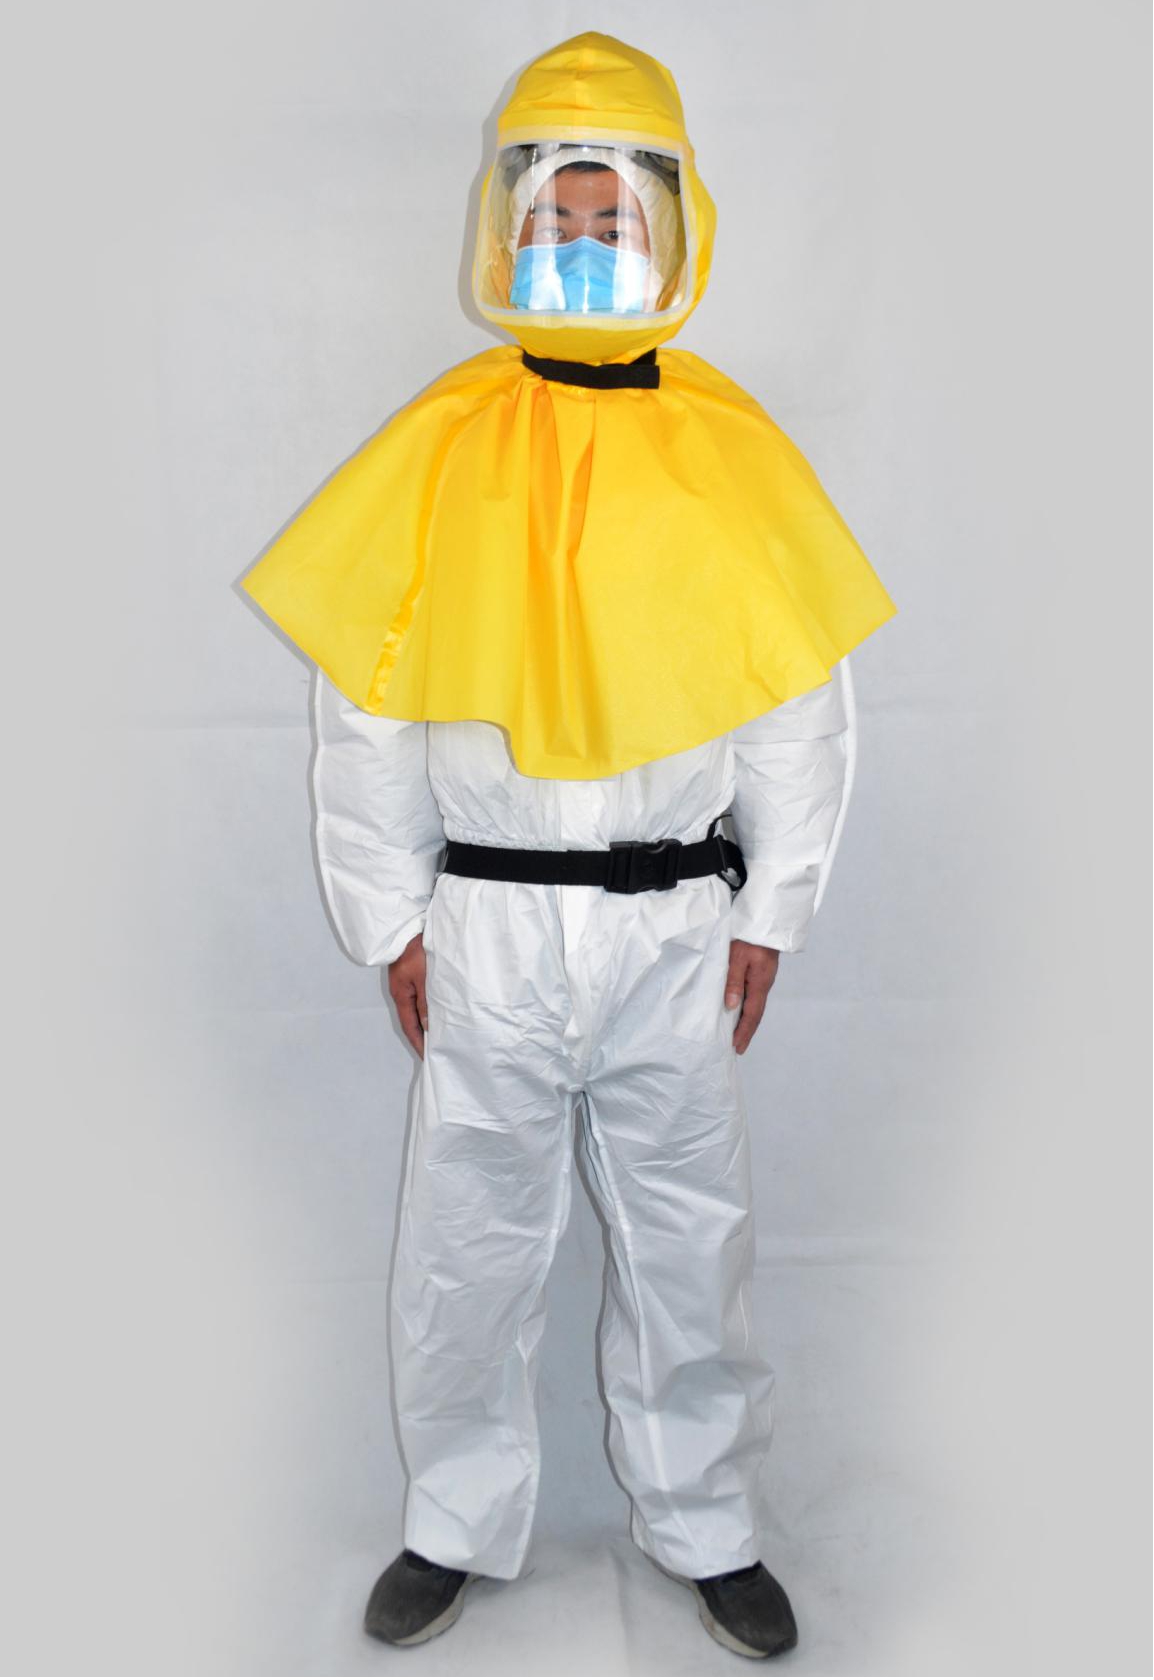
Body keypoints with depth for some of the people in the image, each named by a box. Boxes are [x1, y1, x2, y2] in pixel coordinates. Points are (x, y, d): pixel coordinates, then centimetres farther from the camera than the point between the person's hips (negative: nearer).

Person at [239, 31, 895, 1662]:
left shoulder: (733, 455, 0)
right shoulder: (437, 450, -1)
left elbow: (803, 703, 4)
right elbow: (362, 708, 2)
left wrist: (770, 914, 1)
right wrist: (390, 919, 1)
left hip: (678, 926, 0)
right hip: (485, 925, 0)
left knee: (689, 1239, 13)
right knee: (469, 1239, 12)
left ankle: (707, 1525, 34)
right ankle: (459, 1523, 34)